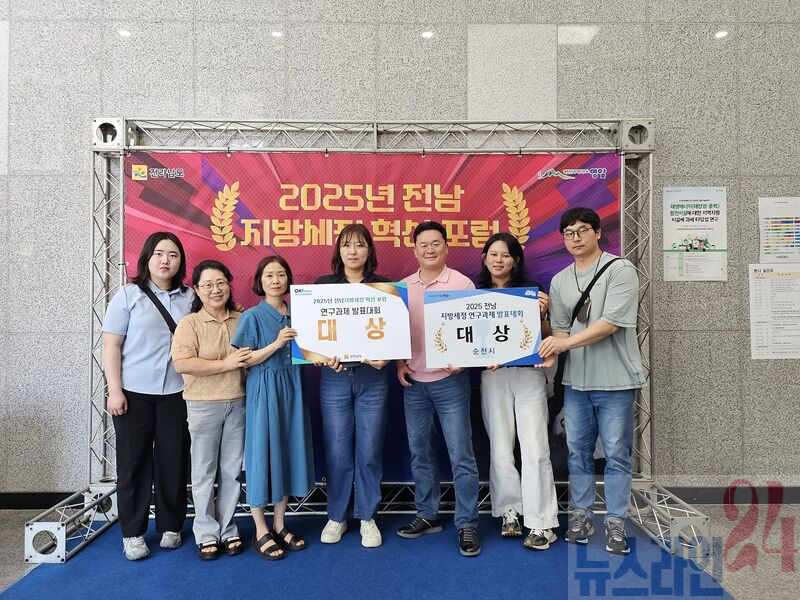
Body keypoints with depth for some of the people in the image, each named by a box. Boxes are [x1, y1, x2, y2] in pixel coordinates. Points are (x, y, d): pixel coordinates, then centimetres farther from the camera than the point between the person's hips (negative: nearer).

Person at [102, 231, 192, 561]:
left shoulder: (190, 297, 7)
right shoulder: (128, 294, 0)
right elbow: (111, 346, -2)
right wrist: (115, 390, -8)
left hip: (177, 394, 2)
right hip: (134, 393, -2)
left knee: (174, 461, 7)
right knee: (134, 461, 6)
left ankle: (170, 527, 23)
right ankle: (133, 533, 20)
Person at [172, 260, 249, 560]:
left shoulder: (242, 320, 6)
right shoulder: (189, 323, -5)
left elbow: (254, 356, 20)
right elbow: (181, 363, -17)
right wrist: (225, 364, -18)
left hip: (237, 403, 3)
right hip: (203, 405, -3)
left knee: (232, 471, 11)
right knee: (204, 471, 8)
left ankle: (227, 530, 26)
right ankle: (207, 534, 23)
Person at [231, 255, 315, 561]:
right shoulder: (252, 316, -5)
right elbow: (243, 360, -9)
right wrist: (276, 344, -20)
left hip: (292, 389, 5)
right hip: (263, 391, -5)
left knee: (289, 451, 9)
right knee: (262, 453, 0)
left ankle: (280, 525, 24)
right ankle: (261, 531, 15)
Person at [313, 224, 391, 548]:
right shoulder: (323, 285, 5)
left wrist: (384, 357, -16)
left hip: (372, 377, 0)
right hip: (334, 378, 0)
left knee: (369, 450, 7)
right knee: (337, 451, 7)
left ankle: (367, 517, 25)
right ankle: (336, 517, 26)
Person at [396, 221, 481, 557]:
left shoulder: (461, 283, -4)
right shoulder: (403, 287, 8)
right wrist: (399, 363, 1)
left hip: (449, 380, -4)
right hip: (413, 382, 5)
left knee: (461, 455, 0)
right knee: (419, 452, 13)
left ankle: (467, 524, 14)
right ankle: (427, 515, 29)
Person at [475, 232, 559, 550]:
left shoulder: (530, 289, 4)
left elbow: (544, 335, 4)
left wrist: (542, 313, -15)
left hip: (529, 373, -1)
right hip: (492, 377, 2)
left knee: (535, 449, -3)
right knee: (500, 449, 7)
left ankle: (542, 524, 7)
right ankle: (509, 512, 24)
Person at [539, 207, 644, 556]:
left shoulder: (620, 271, -7)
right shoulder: (559, 281, 10)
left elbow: (611, 323, -17)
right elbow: (560, 328, 11)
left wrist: (564, 343, -19)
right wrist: (550, 351, -10)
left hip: (614, 381, -5)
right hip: (575, 381, 5)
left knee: (616, 455, 4)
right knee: (577, 451, 13)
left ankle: (615, 524, 18)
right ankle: (580, 515, 27)